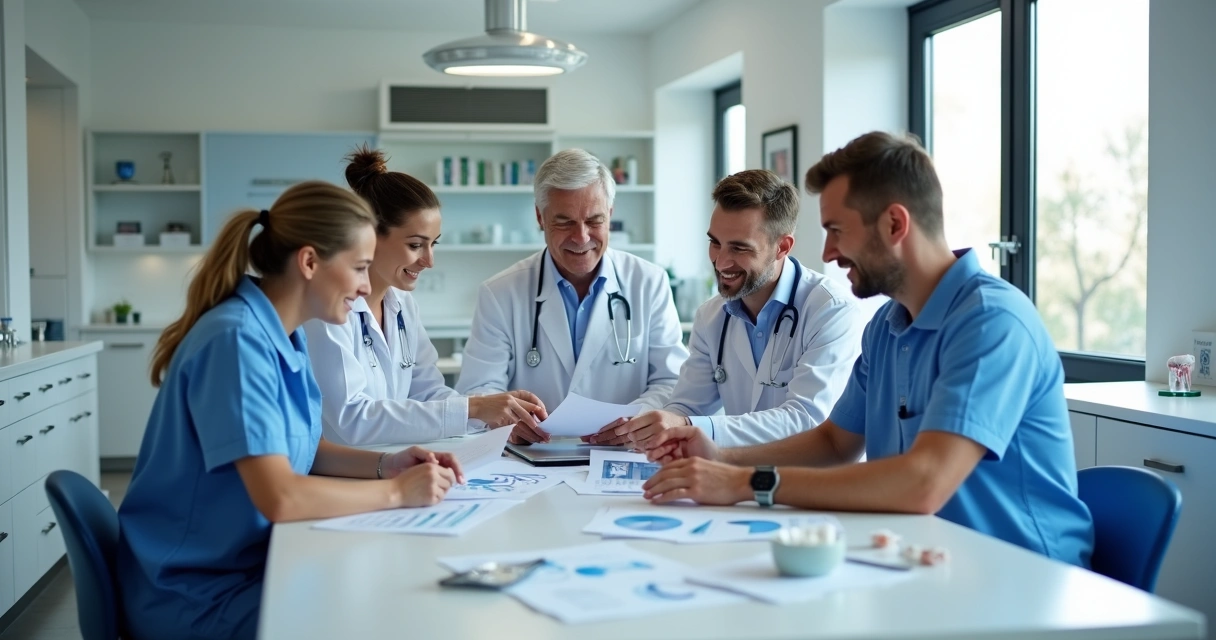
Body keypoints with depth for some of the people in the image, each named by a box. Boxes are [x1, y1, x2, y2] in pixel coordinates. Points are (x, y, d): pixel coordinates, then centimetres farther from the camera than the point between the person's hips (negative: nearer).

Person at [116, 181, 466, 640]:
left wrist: (383, 464, -3)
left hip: (252, 562, 8)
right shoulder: (238, 340, -24)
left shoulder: (285, 336, 4)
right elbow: (279, 498, -30)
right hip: (199, 595, -8)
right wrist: (395, 491, -18)